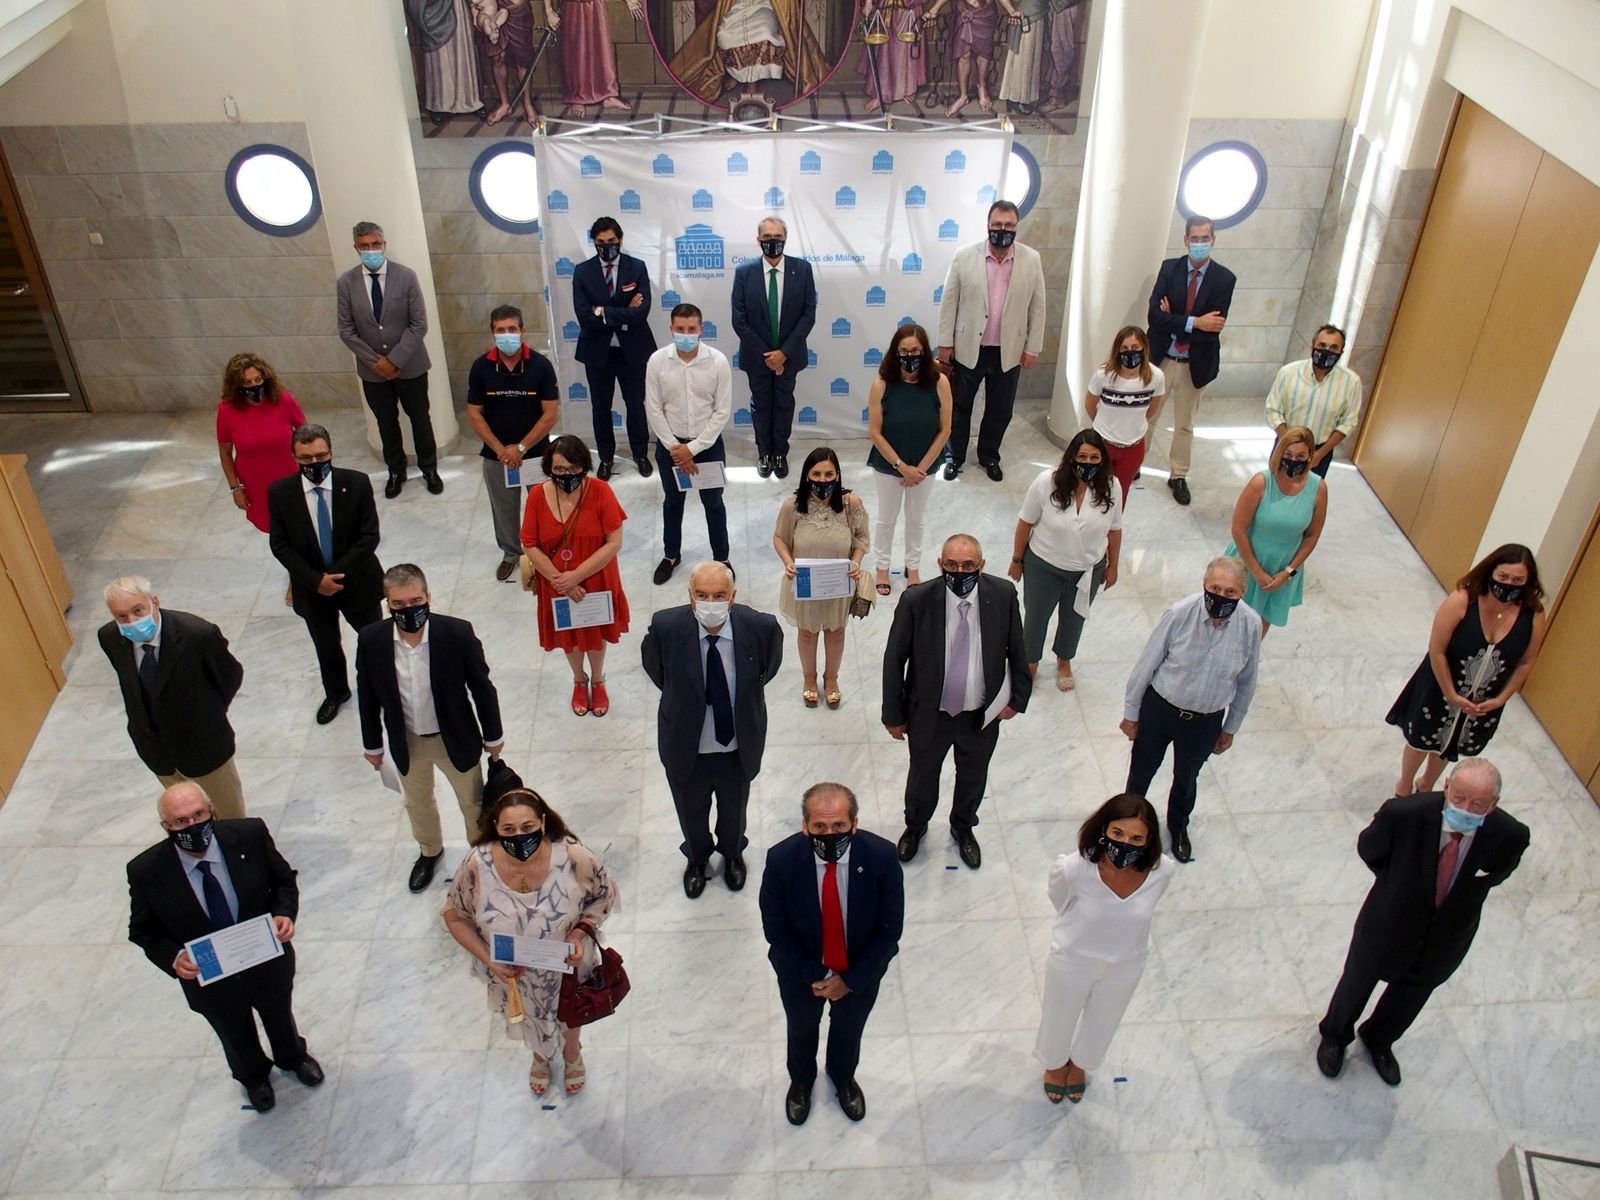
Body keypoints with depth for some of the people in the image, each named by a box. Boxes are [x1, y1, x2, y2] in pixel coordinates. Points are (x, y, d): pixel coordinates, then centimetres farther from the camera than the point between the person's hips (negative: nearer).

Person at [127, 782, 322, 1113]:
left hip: (269, 965, 1)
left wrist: (285, 913, -29)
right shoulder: (146, 871, -28)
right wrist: (174, 958, -30)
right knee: (237, 1038, 31)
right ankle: (253, 1077, 66)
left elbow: (283, 879, -9)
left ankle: (293, 1057, 67)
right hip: (209, 981, 0)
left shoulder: (250, 834, -27)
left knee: (280, 1018, 32)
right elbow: (143, 931, -11)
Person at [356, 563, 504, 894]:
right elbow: (368, 697, -5)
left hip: (455, 738, -2)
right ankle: (429, 851, 57)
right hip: (406, 741, 2)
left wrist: (493, 736, -3)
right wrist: (372, 743, 5)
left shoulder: (457, 633, -27)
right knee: (417, 803, 27)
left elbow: (481, 686, -13)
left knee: (473, 801, 21)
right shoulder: (371, 640, -21)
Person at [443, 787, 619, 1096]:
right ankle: (539, 1056, 69)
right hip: (511, 973, 1)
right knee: (529, 1019, 33)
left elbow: (604, 895, -13)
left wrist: (580, 931, -28)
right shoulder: (477, 866, -30)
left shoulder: (574, 858, -33)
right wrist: (488, 959, -22)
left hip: (566, 967, -1)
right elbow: (455, 916, -12)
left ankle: (572, 1055, 68)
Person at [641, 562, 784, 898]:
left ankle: (732, 854, 63)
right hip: (686, 749, 0)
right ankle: (697, 858, 61)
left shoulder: (761, 627, -26)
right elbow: (654, 666, -2)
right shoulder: (665, 627, -26)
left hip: (738, 748, 1)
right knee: (691, 814, 27)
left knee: (734, 811, 30)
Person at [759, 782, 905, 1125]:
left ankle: (843, 1077, 64)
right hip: (801, 970, 0)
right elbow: (775, 928, -17)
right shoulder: (782, 860, -32)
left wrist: (850, 979, -16)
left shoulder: (881, 857, -32)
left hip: (860, 970, 1)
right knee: (801, 1029, 29)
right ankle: (801, 1080, 63)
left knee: (849, 1028, 30)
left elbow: (890, 928, -18)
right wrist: (814, 976, -16)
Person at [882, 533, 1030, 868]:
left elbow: (1015, 650, -1)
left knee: (973, 778, 25)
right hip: (929, 714, -1)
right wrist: (894, 715, -8)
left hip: (982, 715, 2)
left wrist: (1017, 698, 3)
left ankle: (963, 827, 56)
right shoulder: (916, 600, -23)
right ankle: (915, 826, 55)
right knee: (922, 776, 23)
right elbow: (894, 659, -12)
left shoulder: (1003, 595, -17)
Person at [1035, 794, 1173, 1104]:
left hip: (1126, 965, 2)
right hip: (1073, 960, -2)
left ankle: (1079, 1063, 64)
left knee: (1102, 1021, 31)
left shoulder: (1162, 871, -31)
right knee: (1059, 1018, 28)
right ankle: (1055, 1063, 62)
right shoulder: (1073, 869, -39)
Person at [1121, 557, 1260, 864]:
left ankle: (1178, 826, 56)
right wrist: (1131, 712, -3)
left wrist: (1231, 728, 8)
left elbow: (1246, 682, -2)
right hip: (1159, 709, -2)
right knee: (1142, 771, 21)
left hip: (1206, 721, 2)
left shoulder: (1250, 625, -19)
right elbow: (1146, 665, -13)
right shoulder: (1180, 614, -27)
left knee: (1186, 779, 26)